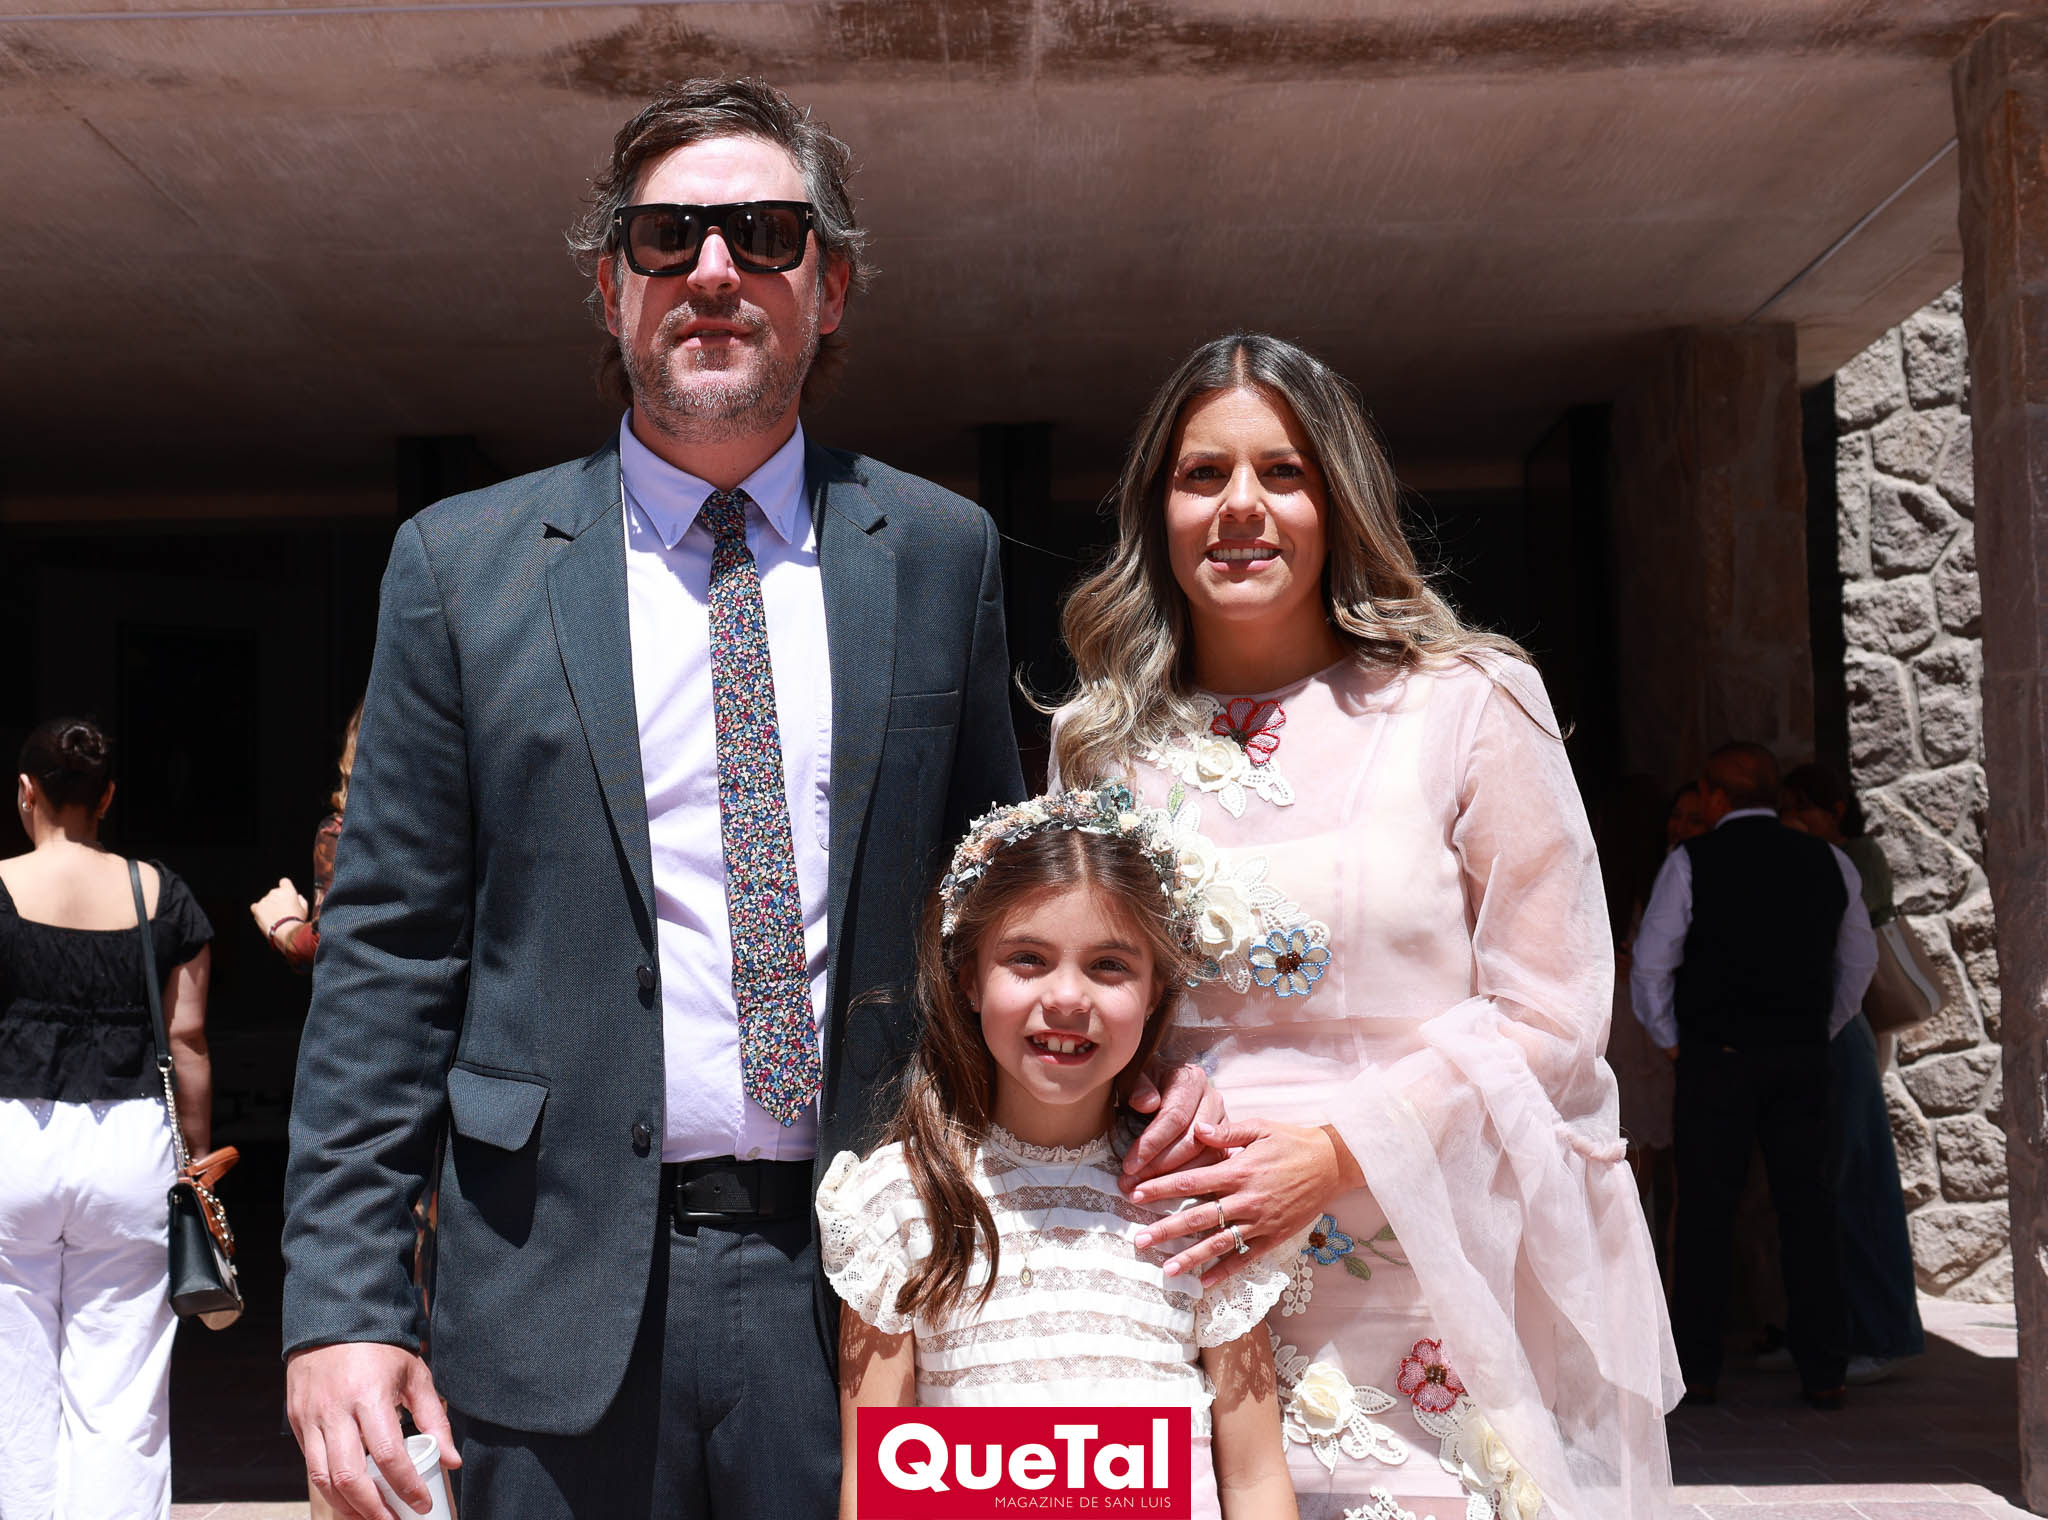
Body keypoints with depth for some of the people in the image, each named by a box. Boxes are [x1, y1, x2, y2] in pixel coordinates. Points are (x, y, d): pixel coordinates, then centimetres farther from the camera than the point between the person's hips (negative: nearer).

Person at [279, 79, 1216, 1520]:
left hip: (866, 1291, 1)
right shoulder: (462, 564, 3)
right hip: (564, 1294, 0)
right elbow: (391, 954, 1)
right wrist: (342, 1303, -5)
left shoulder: (942, 552, 6)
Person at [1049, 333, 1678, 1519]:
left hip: (1433, 1305, -2)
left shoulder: (1468, 703, -2)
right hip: (1189, 1289, 3)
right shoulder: (1103, 738, 8)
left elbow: (1550, 1015, -5)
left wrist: (1337, 1153, -15)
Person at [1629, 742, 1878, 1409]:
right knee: (1807, 1209, 7)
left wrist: (1669, 1040, 8)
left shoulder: (1692, 862, -5)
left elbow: (1652, 963, -4)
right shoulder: (1828, 863, 8)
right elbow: (1860, 960, 16)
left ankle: (1698, 1370, 5)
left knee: (1706, 1212, 1)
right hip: (1804, 1058, 4)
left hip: (1718, 1058, -3)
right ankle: (1822, 1372, 9)